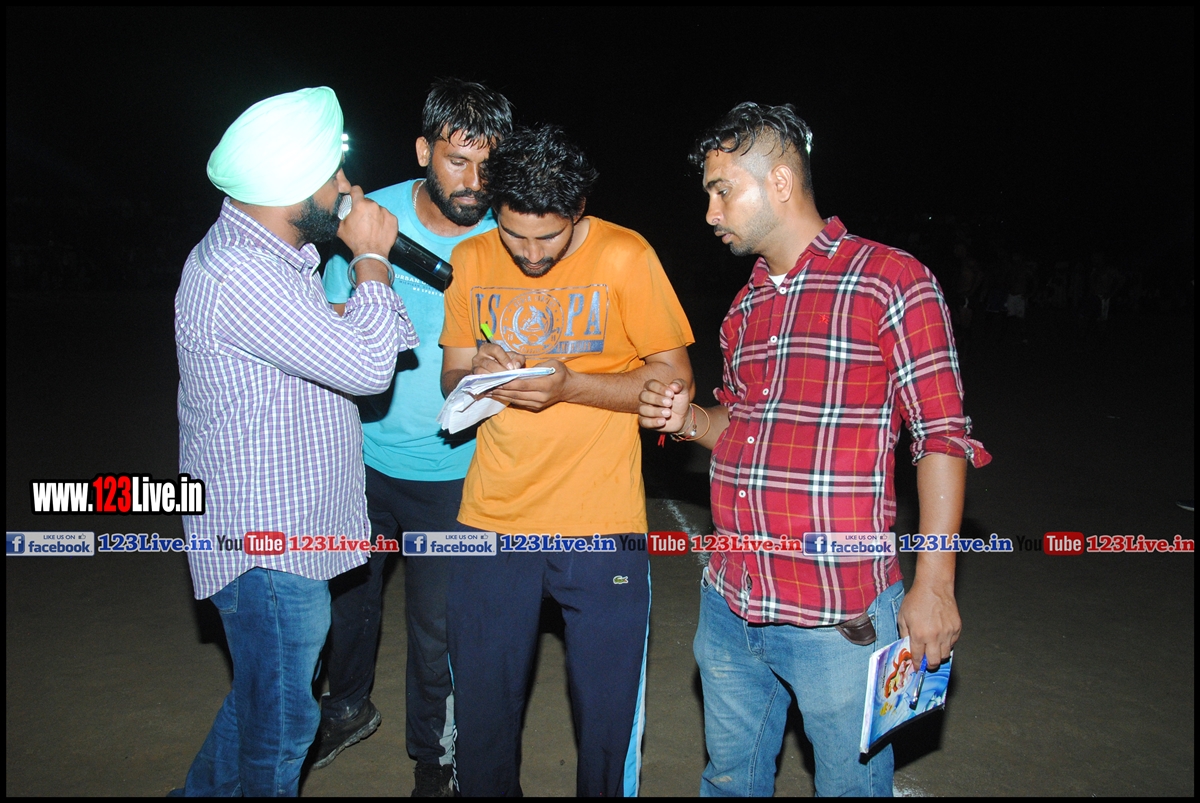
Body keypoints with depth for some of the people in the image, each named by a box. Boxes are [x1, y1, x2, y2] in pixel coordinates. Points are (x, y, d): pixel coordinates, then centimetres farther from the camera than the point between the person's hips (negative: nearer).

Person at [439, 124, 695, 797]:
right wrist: (476, 375, -13)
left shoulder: (625, 256, -8)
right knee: (482, 714, 13)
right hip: (491, 520, 3)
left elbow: (675, 379, -6)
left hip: (601, 528, -3)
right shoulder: (473, 260, 4)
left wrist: (570, 386, -19)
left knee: (608, 715, 8)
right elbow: (451, 378, 11)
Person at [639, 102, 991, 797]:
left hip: (840, 620, -6)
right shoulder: (745, 308, 13)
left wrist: (934, 585, -13)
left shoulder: (891, 282, -9)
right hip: (729, 607, 7)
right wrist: (689, 419, 0)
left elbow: (943, 436, -10)